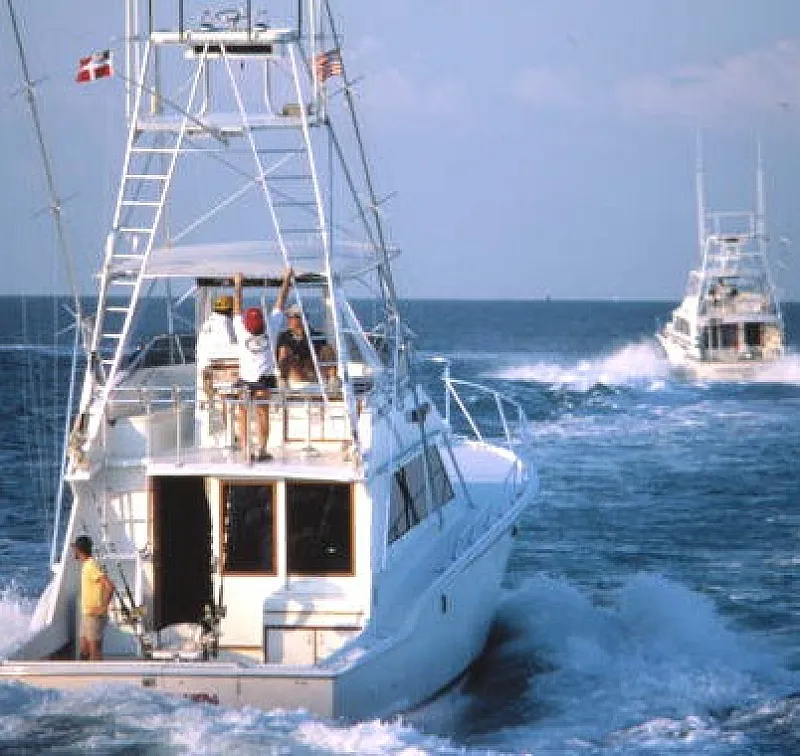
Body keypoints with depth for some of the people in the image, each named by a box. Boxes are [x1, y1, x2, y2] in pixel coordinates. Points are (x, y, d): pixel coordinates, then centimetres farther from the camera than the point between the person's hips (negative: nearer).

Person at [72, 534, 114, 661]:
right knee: (83, 651, 13)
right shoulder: (87, 565, 13)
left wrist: (103, 607, -21)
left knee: (95, 651, -5)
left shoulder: (92, 566, -18)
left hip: (95, 616, -10)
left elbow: (110, 586, -27)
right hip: (87, 615, 10)